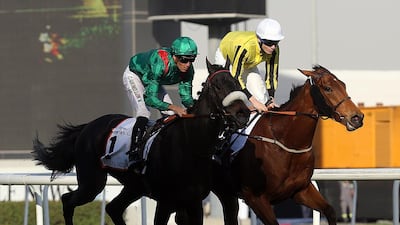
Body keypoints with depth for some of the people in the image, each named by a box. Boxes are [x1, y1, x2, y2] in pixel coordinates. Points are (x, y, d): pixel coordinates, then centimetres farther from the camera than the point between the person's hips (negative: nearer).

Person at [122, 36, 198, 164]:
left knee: (171, 115, 0)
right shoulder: (160, 64, -43)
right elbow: (149, 98, -43)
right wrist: (173, 107, -52)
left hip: (150, 79, 7)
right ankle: (134, 152, -25)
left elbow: (186, 96, -15)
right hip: (134, 75, -7)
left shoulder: (188, 70, -23)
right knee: (144, 113, -25)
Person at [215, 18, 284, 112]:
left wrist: (271, 100, -27)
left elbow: (272, 74, -16)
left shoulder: (274, 49, -29)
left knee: (262, 98, -11)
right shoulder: (245, 47, -46)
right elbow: (236, 77, -42)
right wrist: (253, 101, -46)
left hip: (248, 65, 5)